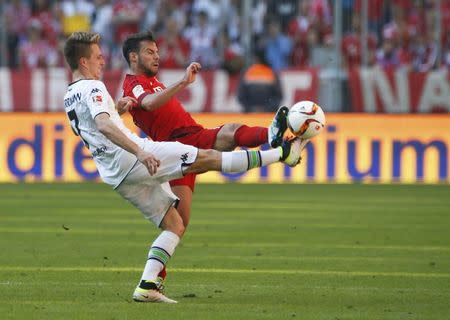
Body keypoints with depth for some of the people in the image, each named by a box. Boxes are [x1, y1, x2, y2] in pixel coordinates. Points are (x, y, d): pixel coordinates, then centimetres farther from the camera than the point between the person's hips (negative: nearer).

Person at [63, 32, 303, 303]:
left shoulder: (70, 99, 21)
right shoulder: (92, 87, -9)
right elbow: (103, 125, -27)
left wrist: (116, 108, 29)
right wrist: (140, 152, -37)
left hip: (116, 176, 9)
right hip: (131, 159, -9)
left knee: (174, 225, 10)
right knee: (207, 158, -7)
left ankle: (147, 287, -5)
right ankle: (282, 153, -6)